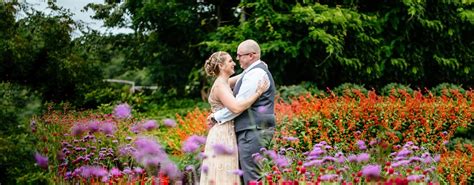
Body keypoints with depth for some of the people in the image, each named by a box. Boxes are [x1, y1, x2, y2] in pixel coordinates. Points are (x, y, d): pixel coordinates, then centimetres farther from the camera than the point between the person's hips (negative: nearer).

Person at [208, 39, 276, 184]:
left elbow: (240, 104, -18)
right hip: (251, 130, 11)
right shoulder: (254, 71, 20)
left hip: (254, 131, -11)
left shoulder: (255, 73, -14)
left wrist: (217, 117, -8)